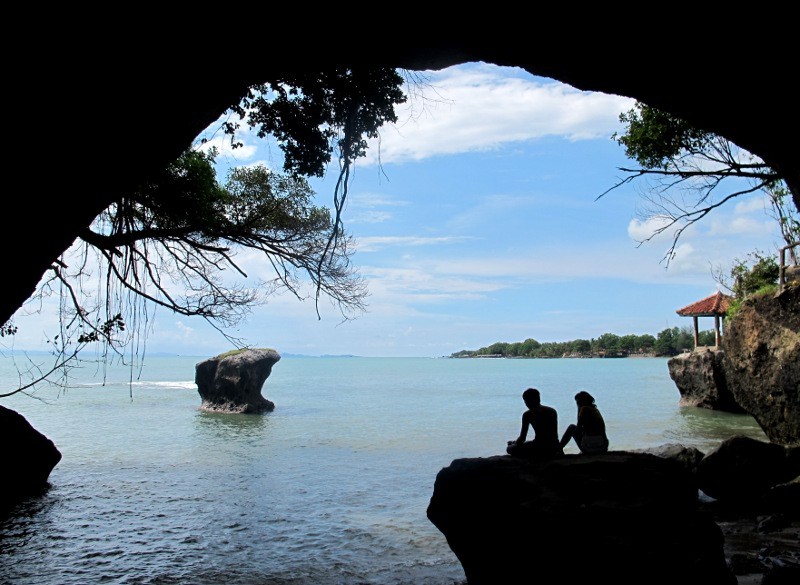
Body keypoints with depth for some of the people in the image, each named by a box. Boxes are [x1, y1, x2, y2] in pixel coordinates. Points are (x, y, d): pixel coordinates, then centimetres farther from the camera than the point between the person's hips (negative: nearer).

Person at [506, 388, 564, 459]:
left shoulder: (527, 414, -4)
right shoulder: (552, 411, 13)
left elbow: (522, 438, -3)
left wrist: (513, 442, 19)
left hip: (540, 449, -6)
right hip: (554, 448, 7)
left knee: (509, 449, 8)